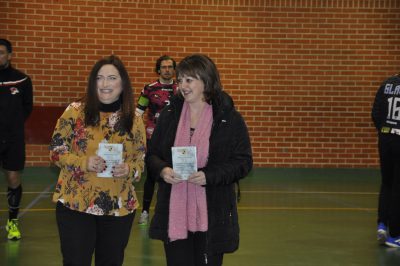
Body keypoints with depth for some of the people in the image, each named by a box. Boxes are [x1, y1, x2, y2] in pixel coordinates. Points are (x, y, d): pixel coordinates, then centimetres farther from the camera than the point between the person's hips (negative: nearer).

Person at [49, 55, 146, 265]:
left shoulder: (134, 121, 3)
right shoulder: (75, 112, -5)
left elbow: (141, 161, 9)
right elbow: (56, 151, -2)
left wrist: (129, 169, -14)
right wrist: (84, 163, -19)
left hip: (119, 207, 3)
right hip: (75, 204, -2)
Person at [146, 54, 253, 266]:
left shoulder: (229, 118, -3)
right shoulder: (169, 114, 7)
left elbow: (243, 162, -5)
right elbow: (152, 154, 12)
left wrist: (209, 176, -19)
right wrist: (162, 169, -11)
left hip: (212, 216, -2)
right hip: (173, 212, 3)